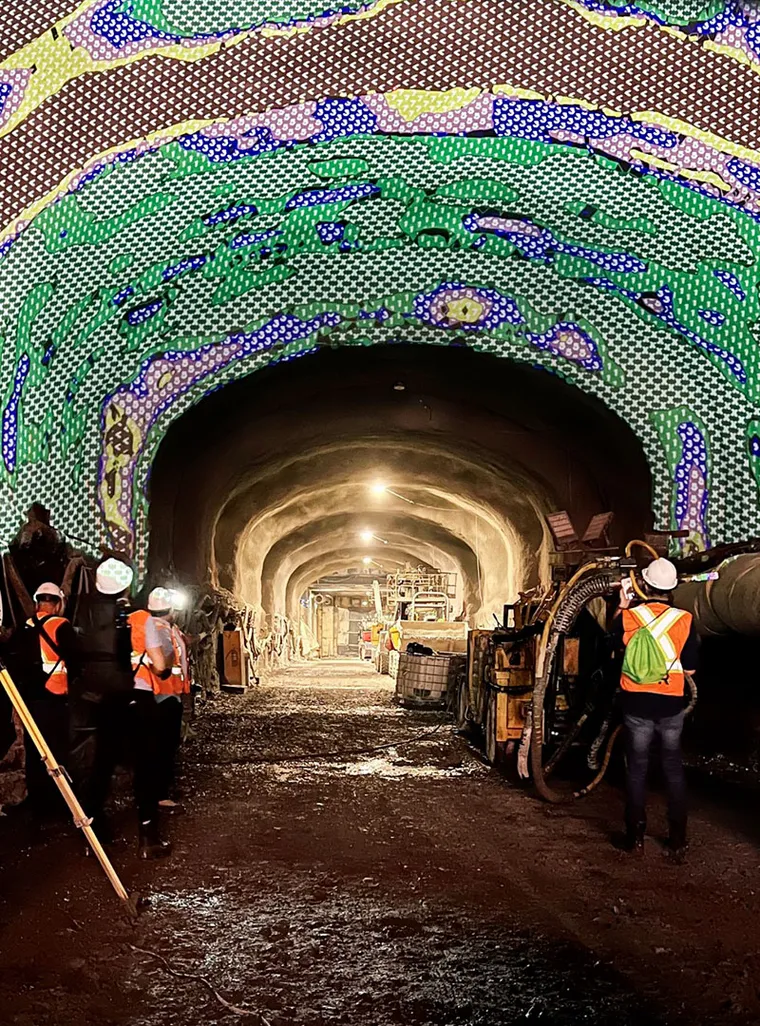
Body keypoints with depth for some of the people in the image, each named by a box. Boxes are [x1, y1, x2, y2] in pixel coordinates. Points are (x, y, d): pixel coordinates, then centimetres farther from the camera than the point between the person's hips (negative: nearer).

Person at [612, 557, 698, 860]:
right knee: (674, 769, 14)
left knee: (637, 769, 12)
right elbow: (690, 668, -5)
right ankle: (678, 840, 18)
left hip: (636, 704, 0)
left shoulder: (627, 617, -10)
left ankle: (635, 836, 15)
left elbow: (616, 645, 11)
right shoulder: (685, 620, -10)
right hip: (671, 704, 0)